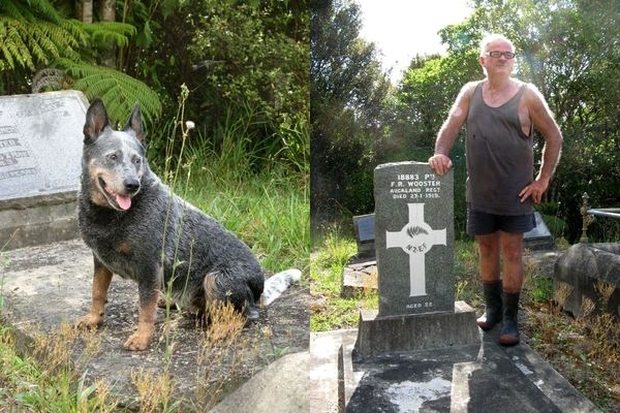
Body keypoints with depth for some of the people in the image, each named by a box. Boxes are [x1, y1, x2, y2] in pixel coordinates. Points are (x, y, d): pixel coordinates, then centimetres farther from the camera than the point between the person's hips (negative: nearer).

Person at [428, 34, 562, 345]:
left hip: (515, 192, -3)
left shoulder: (527, 95, -3)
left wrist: (543, 179, -5)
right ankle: (492, 308, 29)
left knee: (511, 252, 2)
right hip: (479, 191, 3)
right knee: (486, 250, 13)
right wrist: (440, 153, -23)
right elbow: (451, 125, -3)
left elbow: (554, 137, 0)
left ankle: (510, 318, 12)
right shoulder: (470, 92, 7)